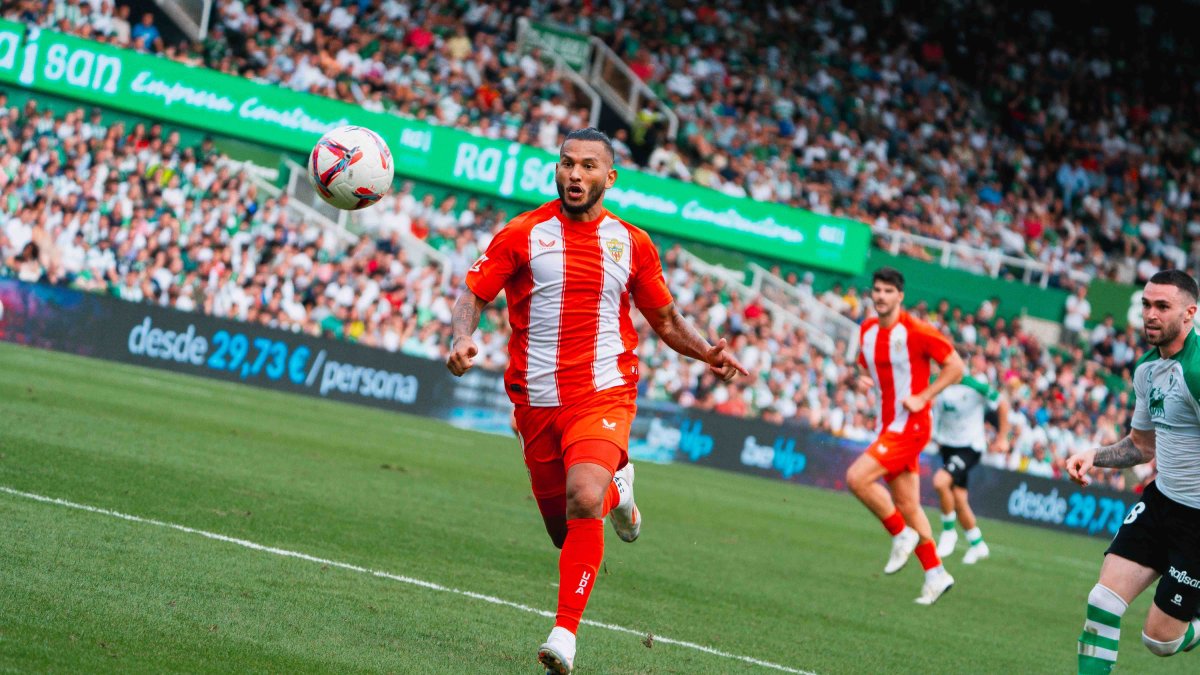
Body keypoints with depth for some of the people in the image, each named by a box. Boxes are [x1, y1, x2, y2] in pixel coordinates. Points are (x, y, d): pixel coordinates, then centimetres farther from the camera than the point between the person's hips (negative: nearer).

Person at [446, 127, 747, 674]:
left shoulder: (632, 244, 7)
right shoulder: (523, 235, 2)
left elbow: (666, 320, 17)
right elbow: (472, 295, 3)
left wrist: (708, 352, -1)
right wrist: (462, 340, -19)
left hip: (604, 397, -1)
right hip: (537, 401, 2)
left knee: (583, 501, -28)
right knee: (565, 532, 10)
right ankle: (615, 489, 45)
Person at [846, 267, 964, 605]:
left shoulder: (916, 331, -14)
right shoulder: (867, 331, 7)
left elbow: (956, 365, -12)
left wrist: (922, 397, -16)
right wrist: (866, 381, 7)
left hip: (910, 426, -7)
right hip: (888, 425, 7)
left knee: (857, 477, -20)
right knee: (907, 506, 10)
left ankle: (902, 535, -2)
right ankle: (935, 574, 20)